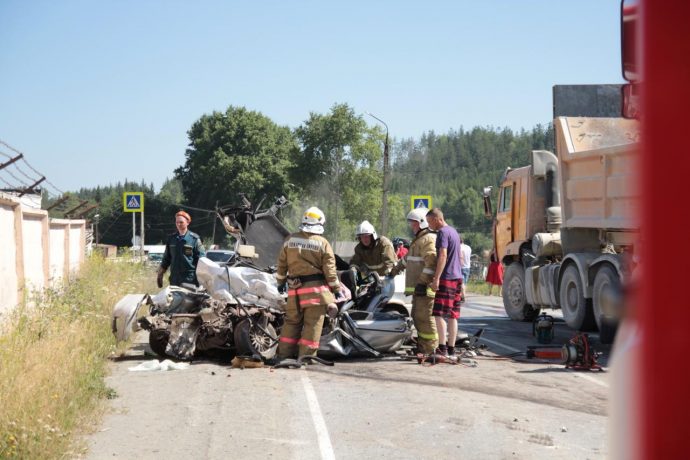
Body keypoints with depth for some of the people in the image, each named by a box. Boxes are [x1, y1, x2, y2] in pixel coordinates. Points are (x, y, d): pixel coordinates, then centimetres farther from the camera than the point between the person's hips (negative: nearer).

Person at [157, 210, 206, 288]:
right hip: (174, 280, 4)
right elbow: (166, 258, 20)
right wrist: (160, 274, 17)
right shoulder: (171, 238, 13)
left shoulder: (194, 239, 0)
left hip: (190, 280, -4)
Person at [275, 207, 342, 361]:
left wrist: (281, 281, 24)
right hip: (315, 287, -4)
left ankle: (284, 354, 15)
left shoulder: (290, 240, 5)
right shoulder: (323, 243, -4)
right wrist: (336, 288, 1)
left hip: (294, 288, 4)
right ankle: (306, 356, -1)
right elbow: (329, 268, -5)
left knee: (292, 321, 13)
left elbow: (282, 263, 11)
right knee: (312, 324, 0)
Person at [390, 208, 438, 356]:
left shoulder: (429, 239, -11)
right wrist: (395, 270, 43)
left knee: (424, 318, -10)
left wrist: (423, 282, -24)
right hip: (418, 287, 11)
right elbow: (407, 259, 37)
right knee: (417, 316, 12)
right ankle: (422, 346, 16)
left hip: (425, 288, -11)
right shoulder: (419, 239, 24)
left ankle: (430, 349, -8)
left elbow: (431, 262, -22)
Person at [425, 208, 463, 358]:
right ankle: (451, 348, 11)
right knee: (452, 316, 9)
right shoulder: (454, 232, 19)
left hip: (446, 278, -9)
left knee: (439, 314, -10)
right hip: (457, 278, 9)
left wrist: (436, 278, -25)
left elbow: (443, 256, -22)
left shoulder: (442, 232, -11)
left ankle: (442, 348, -15)